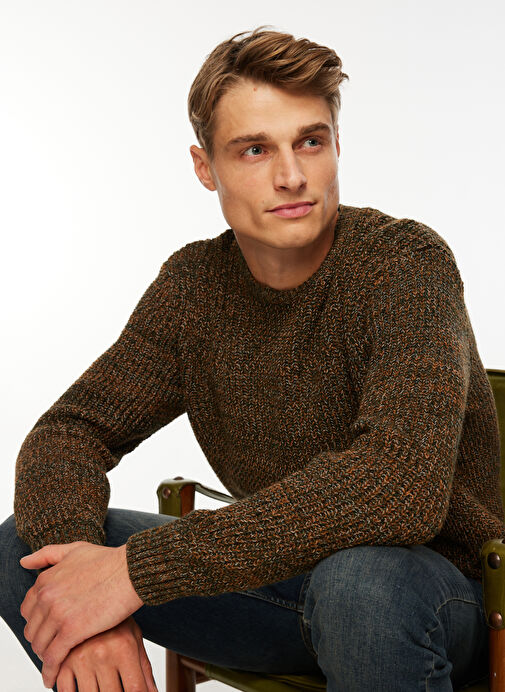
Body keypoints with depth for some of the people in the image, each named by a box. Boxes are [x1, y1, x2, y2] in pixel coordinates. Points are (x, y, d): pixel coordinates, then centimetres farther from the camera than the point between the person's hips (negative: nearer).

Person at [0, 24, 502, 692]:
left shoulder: (408, 262, -20)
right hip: (279, 575, 5)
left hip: (433, 584, -4)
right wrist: (75, 548, -27)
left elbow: (402, 483, -35)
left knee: (359, 580, -40)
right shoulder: (193, 284, -2)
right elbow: (69, 429, -3)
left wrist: (141, 567, -34)